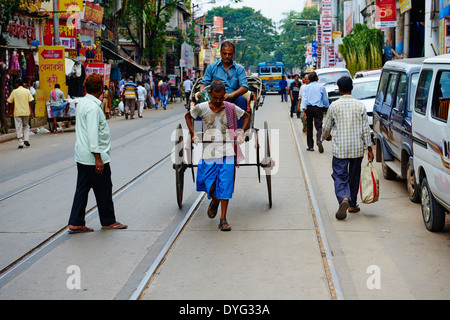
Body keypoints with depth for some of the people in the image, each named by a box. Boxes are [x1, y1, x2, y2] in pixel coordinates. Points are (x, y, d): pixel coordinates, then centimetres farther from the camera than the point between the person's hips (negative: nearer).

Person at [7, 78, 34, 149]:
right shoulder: (27, 91, 2)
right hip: (26, 112, 2)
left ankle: (21, 143, -2)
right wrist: (31, 112, 2)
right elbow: (30, 102, -3)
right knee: (26, 126, 20)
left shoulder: (14, 92, -3)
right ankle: (26, 139, 5)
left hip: (17, 113, -2)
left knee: (19, 128, 2)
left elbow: (9, 101, 2)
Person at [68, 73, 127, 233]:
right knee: (103, 190, 4)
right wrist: (98, 158, -23)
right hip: (93, 157, -9)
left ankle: (75, 223, 10)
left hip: (82, 156, 9)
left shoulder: (82, 103, 12)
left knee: (82, 188, 10)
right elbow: (92, 133, -24)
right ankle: (108, 221, 16)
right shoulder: (93, 106, -19)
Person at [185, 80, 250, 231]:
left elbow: (246, 116, 16)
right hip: (208, 153, 0)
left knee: (225, 186, -2)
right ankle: (214, 201, 35)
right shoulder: (202, 108, -2)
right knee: (210, 186, -1)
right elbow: (188, 116, 17)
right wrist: (193, 134, 7)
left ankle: (223, 220, 7)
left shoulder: (231, 108, -1)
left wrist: (241, 133, 4)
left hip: (227, 153, 0)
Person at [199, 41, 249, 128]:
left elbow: (244, 87, -1)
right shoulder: (212, 67, 17)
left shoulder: (239, 69, 13)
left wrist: (230, 95, -21)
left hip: (231, 99, 0)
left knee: (242, 99, -33)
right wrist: (201, 93, -13)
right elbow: (204, 83, 13)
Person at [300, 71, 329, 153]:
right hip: (318, 108, -2)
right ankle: (319, 140, -32)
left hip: (308, 108, 2)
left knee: (309, 127, 10)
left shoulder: (307, 87, 5)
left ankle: (310, 146, 12)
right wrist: (327, 107, 27)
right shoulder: (321, 87, 3)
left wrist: (304, 111, -9)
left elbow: (304, 99, -4)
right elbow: (325, 99, 8)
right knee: (319, 126, -4)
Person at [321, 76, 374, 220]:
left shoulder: (334, 106, -4)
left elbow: (327, 126, 6)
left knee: (340, 176, 0)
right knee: (354, 176, 16)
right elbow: (366, 128, -1)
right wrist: (369, 148, 4)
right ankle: (352, 204, 25)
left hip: (340, 149, -2)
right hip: (357, 148, 2)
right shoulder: (360, 105, -1)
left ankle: (344, 199, -26)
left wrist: (326, 136, 28)